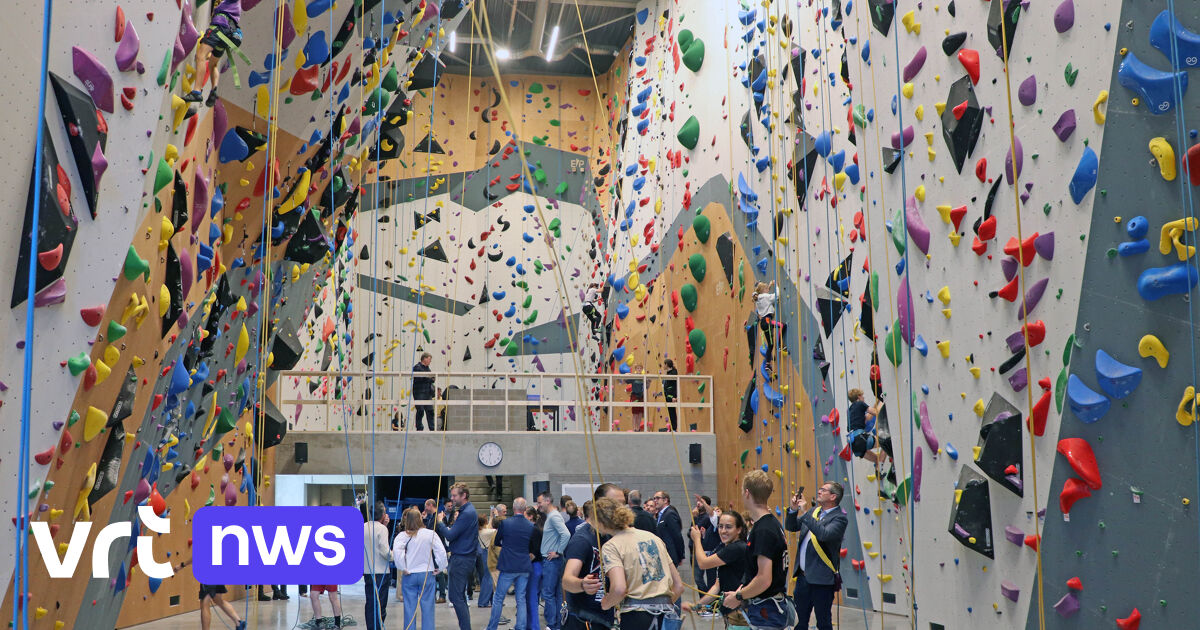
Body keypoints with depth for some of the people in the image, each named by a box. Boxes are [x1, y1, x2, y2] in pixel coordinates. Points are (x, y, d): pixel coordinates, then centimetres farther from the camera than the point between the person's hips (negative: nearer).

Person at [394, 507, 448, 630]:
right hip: (427, 574, 0)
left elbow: (396, 551, -21)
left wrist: (402, 568, -12)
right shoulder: (430, 534, -5)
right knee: (427, 607, 6)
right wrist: (440, 568, 2)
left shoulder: (403, 535, -7)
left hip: (409, 575, 0)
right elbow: (441, 551, -8)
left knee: (410, 607, 6)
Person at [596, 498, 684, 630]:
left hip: (636, 618, -6)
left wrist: (605, 603, 0)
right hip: (667, 613, 6)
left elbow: (619, 588, -19)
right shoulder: (653, 537, 16)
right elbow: (679, 586, 15)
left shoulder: (610, 546, -3)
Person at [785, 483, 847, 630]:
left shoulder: (840, 518, -12)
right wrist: (793, 509, -2)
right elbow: (791, 527, 16)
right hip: (803, 576, 7)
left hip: (821, 579, -7)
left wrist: (805, 513, -25)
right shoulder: (814, 512, 10)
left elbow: (824, 535, -30)